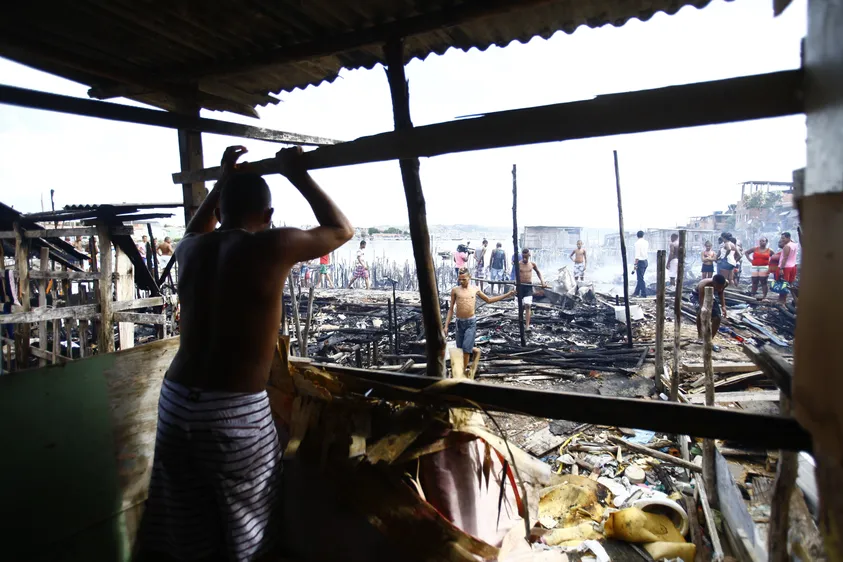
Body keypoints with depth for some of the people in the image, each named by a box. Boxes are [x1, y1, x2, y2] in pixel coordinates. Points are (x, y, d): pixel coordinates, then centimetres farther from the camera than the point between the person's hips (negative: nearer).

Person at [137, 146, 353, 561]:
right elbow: (341, 230, 4)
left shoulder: (192, 249, 7)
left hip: (175, 401, 6)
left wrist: (222, 181, 32)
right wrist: (297, 174, 11)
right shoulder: (272, 246, -11)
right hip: (236, 411, -5)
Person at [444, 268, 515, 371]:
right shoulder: (455, 290, 0)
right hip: (459, 322, 1)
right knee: (460, 349, 7)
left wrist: (507, 295, 15)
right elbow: (451, 309, 5)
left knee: (466, 349, -10)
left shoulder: (475, 289, 4)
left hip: (471, 322, -1)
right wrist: (446, 325, 0)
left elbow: (488, 300, 18)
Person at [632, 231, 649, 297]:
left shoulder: (637, 243, -14)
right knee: (640, 278, 15)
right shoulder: (646, 242, 6)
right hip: (645, 261, 7)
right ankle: (636, 292, 22)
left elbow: (637, 255, -19)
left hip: (640, 262, -7)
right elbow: (648, 252, 16)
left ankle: (644, 294, 2)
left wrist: (635, 264, -17)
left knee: (640, 279, -1)